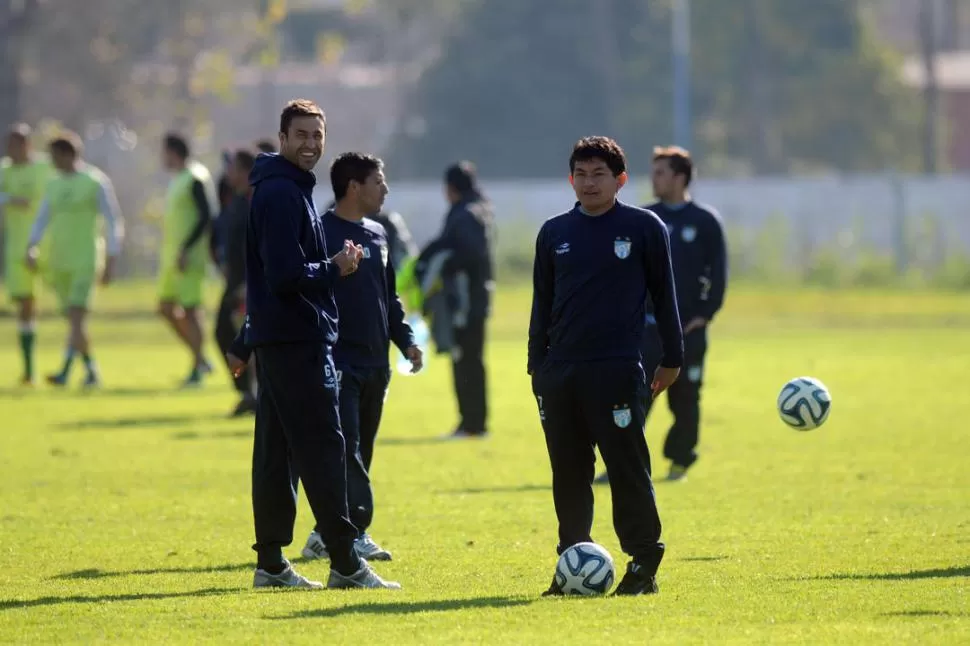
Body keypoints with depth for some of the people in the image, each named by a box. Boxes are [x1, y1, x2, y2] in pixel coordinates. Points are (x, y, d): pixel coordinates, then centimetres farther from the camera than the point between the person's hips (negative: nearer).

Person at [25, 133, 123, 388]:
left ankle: (65, 372, -24)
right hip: (59, 262, 7)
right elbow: (42, 220, 11)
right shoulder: (54, 185, 12)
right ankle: (91, 372, 21)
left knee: (77, 317, -16)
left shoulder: (96, 182, -7)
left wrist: (111, 262, -11)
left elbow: (113, 222, -6)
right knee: (74, 319, 10)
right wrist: (32, 247, -8)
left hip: (85, 261, -7)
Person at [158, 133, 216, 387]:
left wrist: (185, 250, -23)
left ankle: (197, 370, -5)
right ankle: (199, 358, 17)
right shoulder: (177, 180, 17)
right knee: (166, 307, 10)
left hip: (188, 257, -10)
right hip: (172, 257, 10)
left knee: (190, 309, -8)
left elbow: (206, 216, -19)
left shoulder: (195, 179, -13)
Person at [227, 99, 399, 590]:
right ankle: (345, 564, -10)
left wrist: (244, 345, 24)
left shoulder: (291, 190, 18)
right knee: (322, 448, -10)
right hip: (297, 341, -10)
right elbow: (286, 275, -22)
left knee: (277, 452, 10)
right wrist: (335, 269, -10)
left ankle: (271, 563, 12)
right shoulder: (282, 193, -14)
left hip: (281, 341, 10)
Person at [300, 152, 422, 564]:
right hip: (339, 365, -8)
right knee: (346, 451, -12)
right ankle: (355, 533, -15)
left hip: (375, 365, 8)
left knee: (360, 453, 10)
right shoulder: (324, 233, -10)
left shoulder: (377, 235, 16)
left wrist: (405, 340, 12)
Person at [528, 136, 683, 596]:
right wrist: (537, 366, 13)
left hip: (617, 369, -4)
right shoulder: (554, 233, 12)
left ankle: (643, 564, 1)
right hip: (560, 374, 4)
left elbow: (663, 294, 5)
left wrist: (671, 358, 4)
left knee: (628, 468, -5)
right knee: (568, 473, 6)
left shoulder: (644, 228, 2)